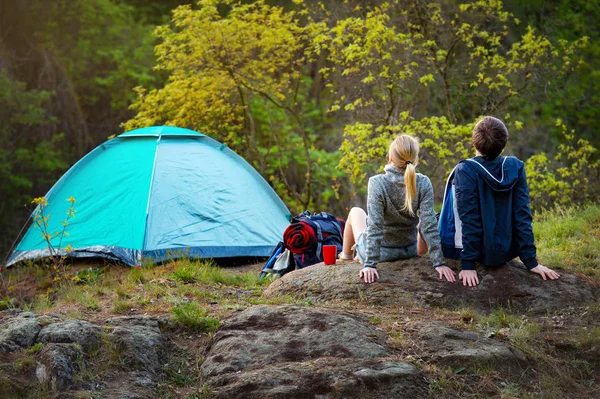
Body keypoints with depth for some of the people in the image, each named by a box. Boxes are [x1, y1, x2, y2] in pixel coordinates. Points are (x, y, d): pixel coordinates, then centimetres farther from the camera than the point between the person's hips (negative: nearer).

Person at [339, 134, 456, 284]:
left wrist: (370, 264, -26)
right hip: (409, 251, 2)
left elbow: (374, 226, -28)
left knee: (355, 212, 29)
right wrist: (439, 263, -20)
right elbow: (429, 225, -22)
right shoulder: (423, 183, -20)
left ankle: (346, 258, 51)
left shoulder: (377, 183, -28)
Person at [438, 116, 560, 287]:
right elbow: (523, 216, -8)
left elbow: (469, 220, -20)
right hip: (507, 252, 4)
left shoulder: (465, 172, -19)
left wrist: (468, 265, -16)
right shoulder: (515, 167, -8)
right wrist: (531, 261, -5)